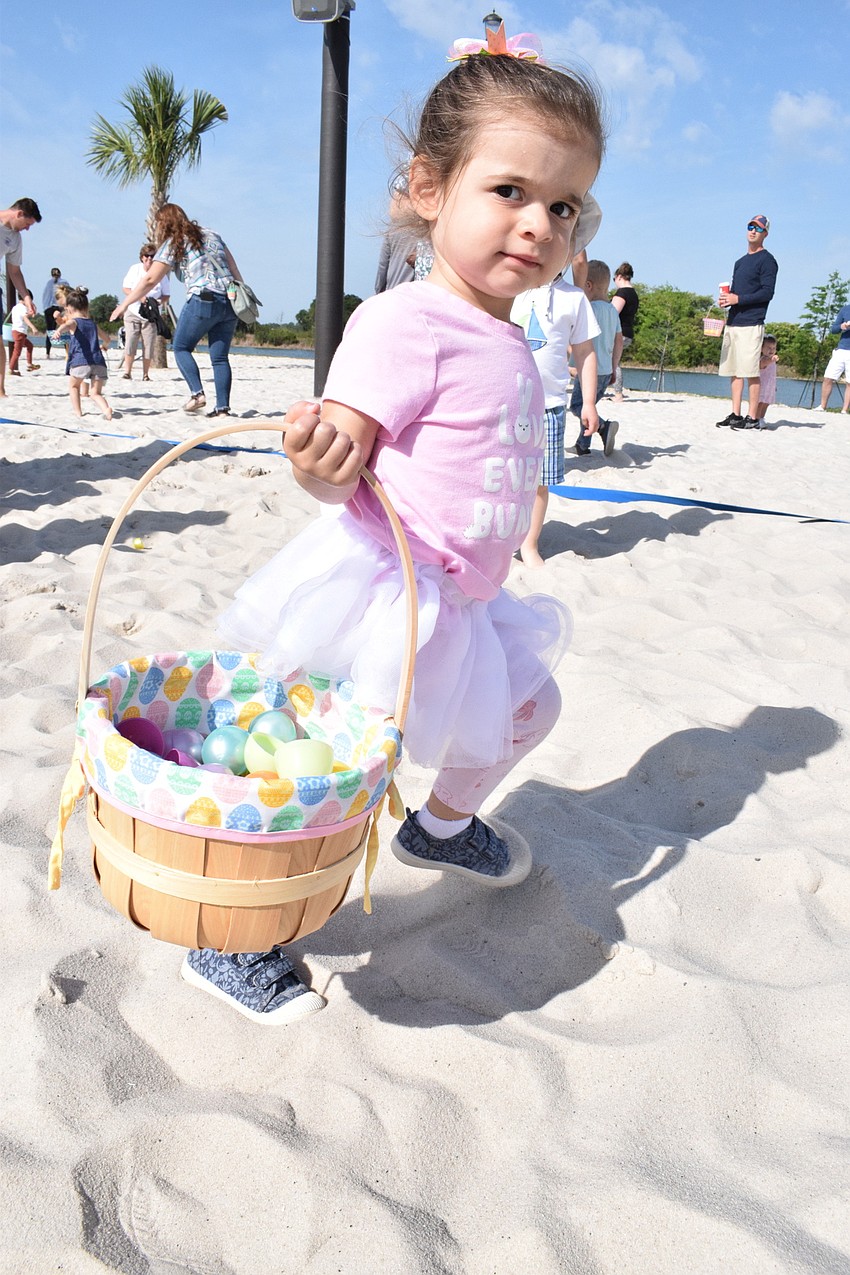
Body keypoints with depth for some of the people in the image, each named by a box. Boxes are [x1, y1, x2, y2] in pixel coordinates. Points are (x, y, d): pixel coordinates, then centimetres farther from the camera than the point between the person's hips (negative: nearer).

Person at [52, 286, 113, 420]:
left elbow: (66, 325, -17)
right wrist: (104, 345, 64)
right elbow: (107, 338, 41)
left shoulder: (73, 321, 9)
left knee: (73, 385, 23)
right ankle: (106, 409, -20)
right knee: (96, 393, 8)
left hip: (80, 361, -4)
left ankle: (77, 411, 17)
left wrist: (59, 330, -39)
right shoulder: (93, 324, 25)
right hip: (99, 362, 4)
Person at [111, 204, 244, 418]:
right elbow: (233, 267, 17)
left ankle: (197, 393, -8)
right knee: (220, 356, 7)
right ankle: (223, 407, -1)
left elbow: (150, 280, -1)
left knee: (181, 347, 10)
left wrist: (125, 304, 5)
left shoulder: (172, 244, 3)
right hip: (229, 302, 6)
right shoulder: (211, 234, 19)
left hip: (202, 301, -5)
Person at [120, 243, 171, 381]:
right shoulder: (135, 269, -3)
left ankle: (145, 375, 6)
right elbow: (126, 288, 0)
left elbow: (166, 295, 1)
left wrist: (157, 301, -20)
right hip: (133, 312, 0)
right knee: (130, 343, -7)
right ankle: (127, 372, -1)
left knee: (148, 345, -2)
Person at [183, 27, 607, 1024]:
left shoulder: (506, 343, 9)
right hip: (381, 597, -9)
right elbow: (343, 462, -27)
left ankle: (443, 826, 50)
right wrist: (322, 459, -47)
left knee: (527, 705, 24)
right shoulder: (405, 323, -19)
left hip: (460, 605, 10)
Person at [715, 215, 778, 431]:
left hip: (751, 324, -8)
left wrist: (738, 299, -16)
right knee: (734, 371, 7)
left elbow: (767, 292, -12)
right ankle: (735, 414, 11)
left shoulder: (766, 260, -3)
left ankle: (752, 418, -8)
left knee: (750, 372, -9)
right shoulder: (740, 262, 22)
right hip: (732, 322, 8)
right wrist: (725, 300, 5)